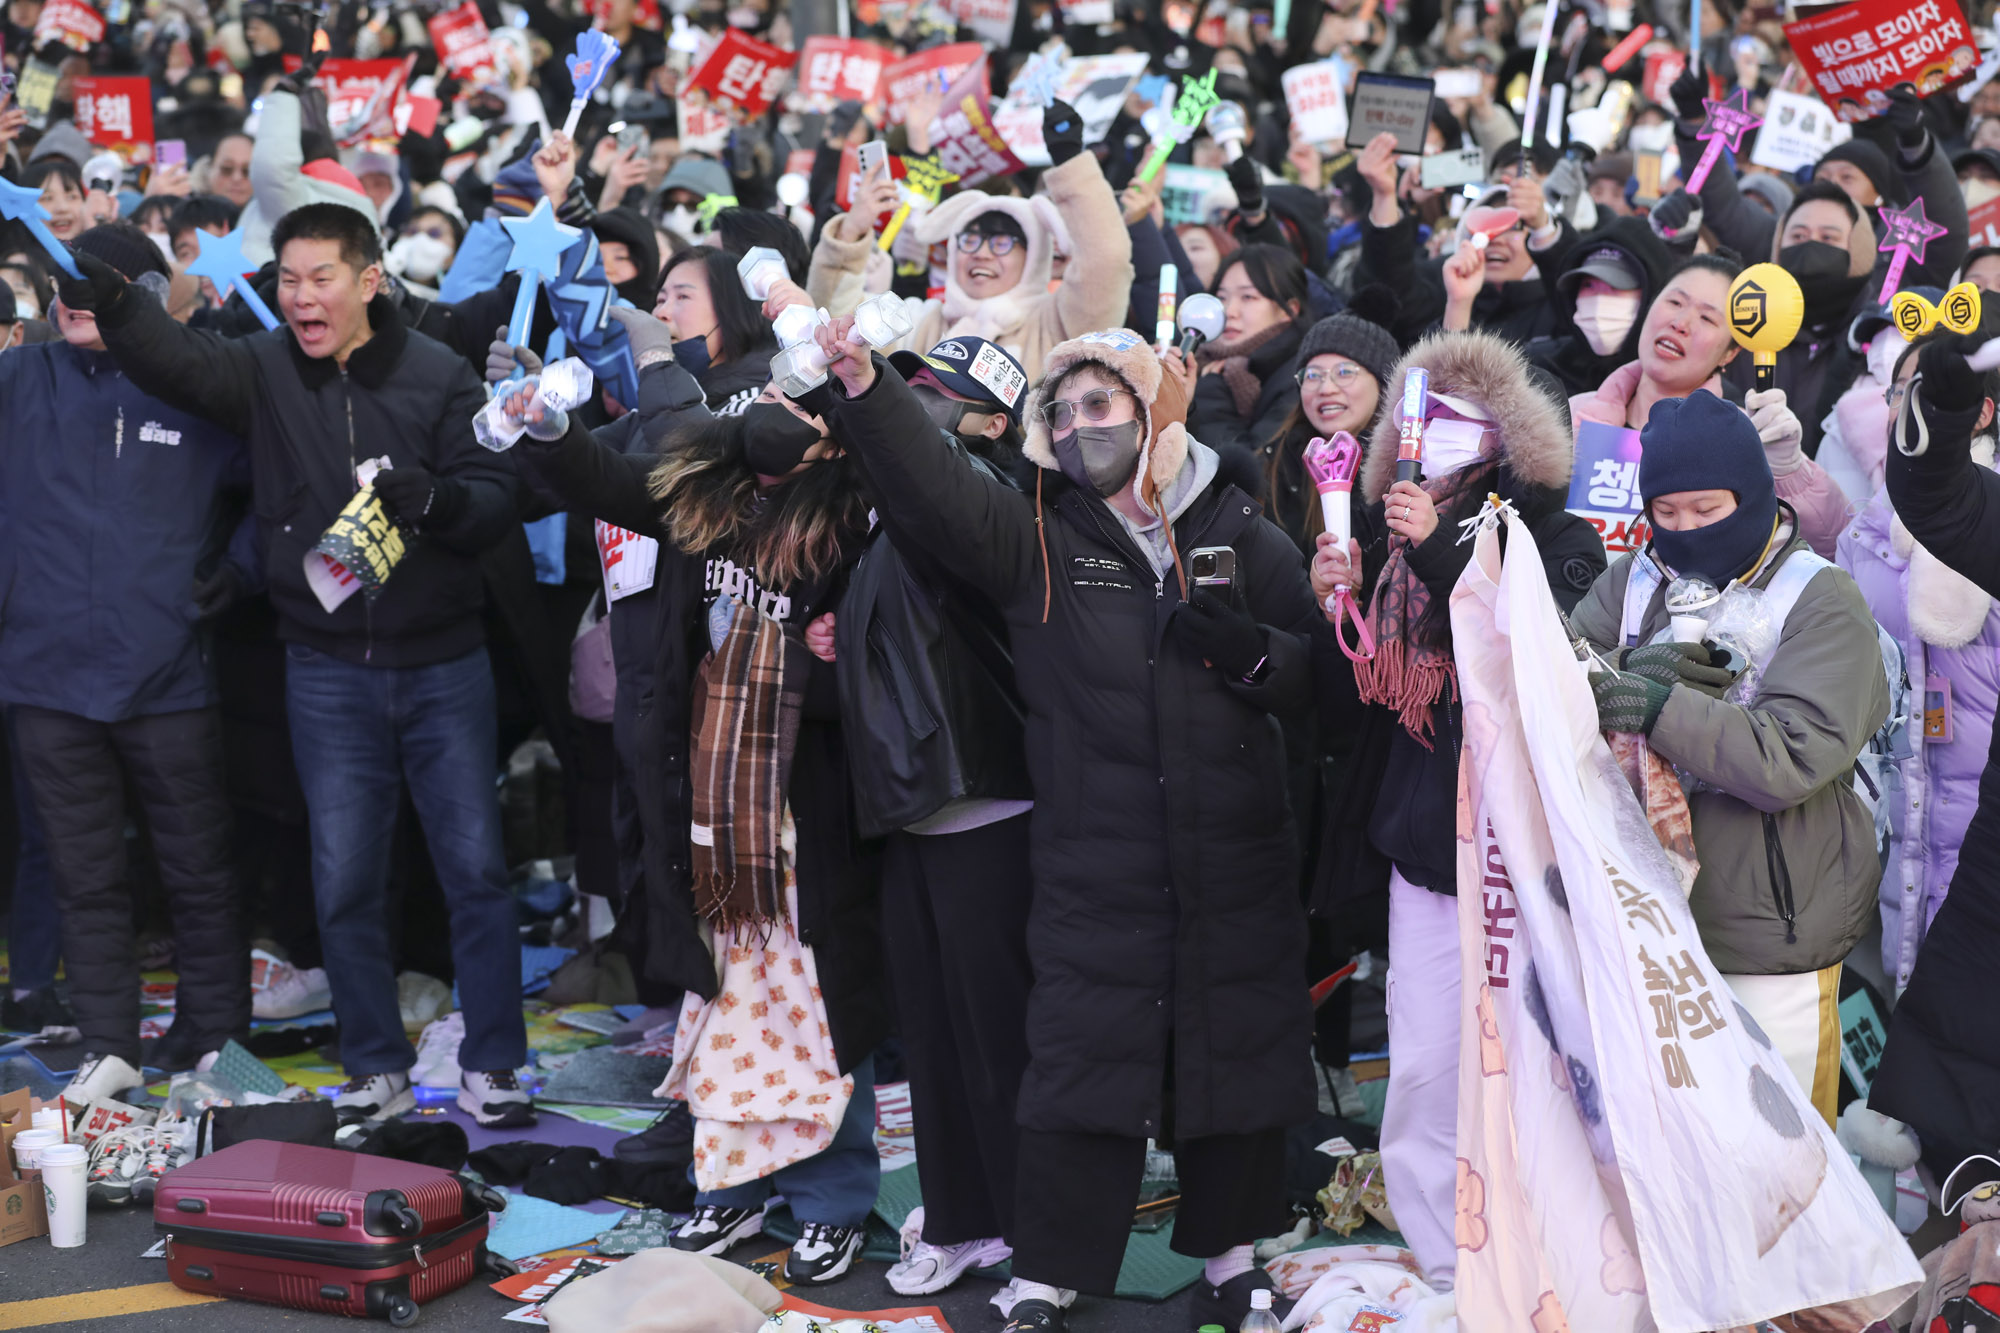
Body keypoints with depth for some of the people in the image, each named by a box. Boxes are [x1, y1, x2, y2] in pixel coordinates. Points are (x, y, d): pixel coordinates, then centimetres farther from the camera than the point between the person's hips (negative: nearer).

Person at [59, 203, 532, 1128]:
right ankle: (377, 1071, 19)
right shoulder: (263, 371, 0)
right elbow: (175, 358, -18)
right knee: (345, 880, 5)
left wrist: (435, 498, -25)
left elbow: (495, 497, -5)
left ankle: (490, 1068, 13)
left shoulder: (439, 375, -2)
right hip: (329, 672, 1)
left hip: (443, 664, -1)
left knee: (475, 867, 2)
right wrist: (110, 306, -37)